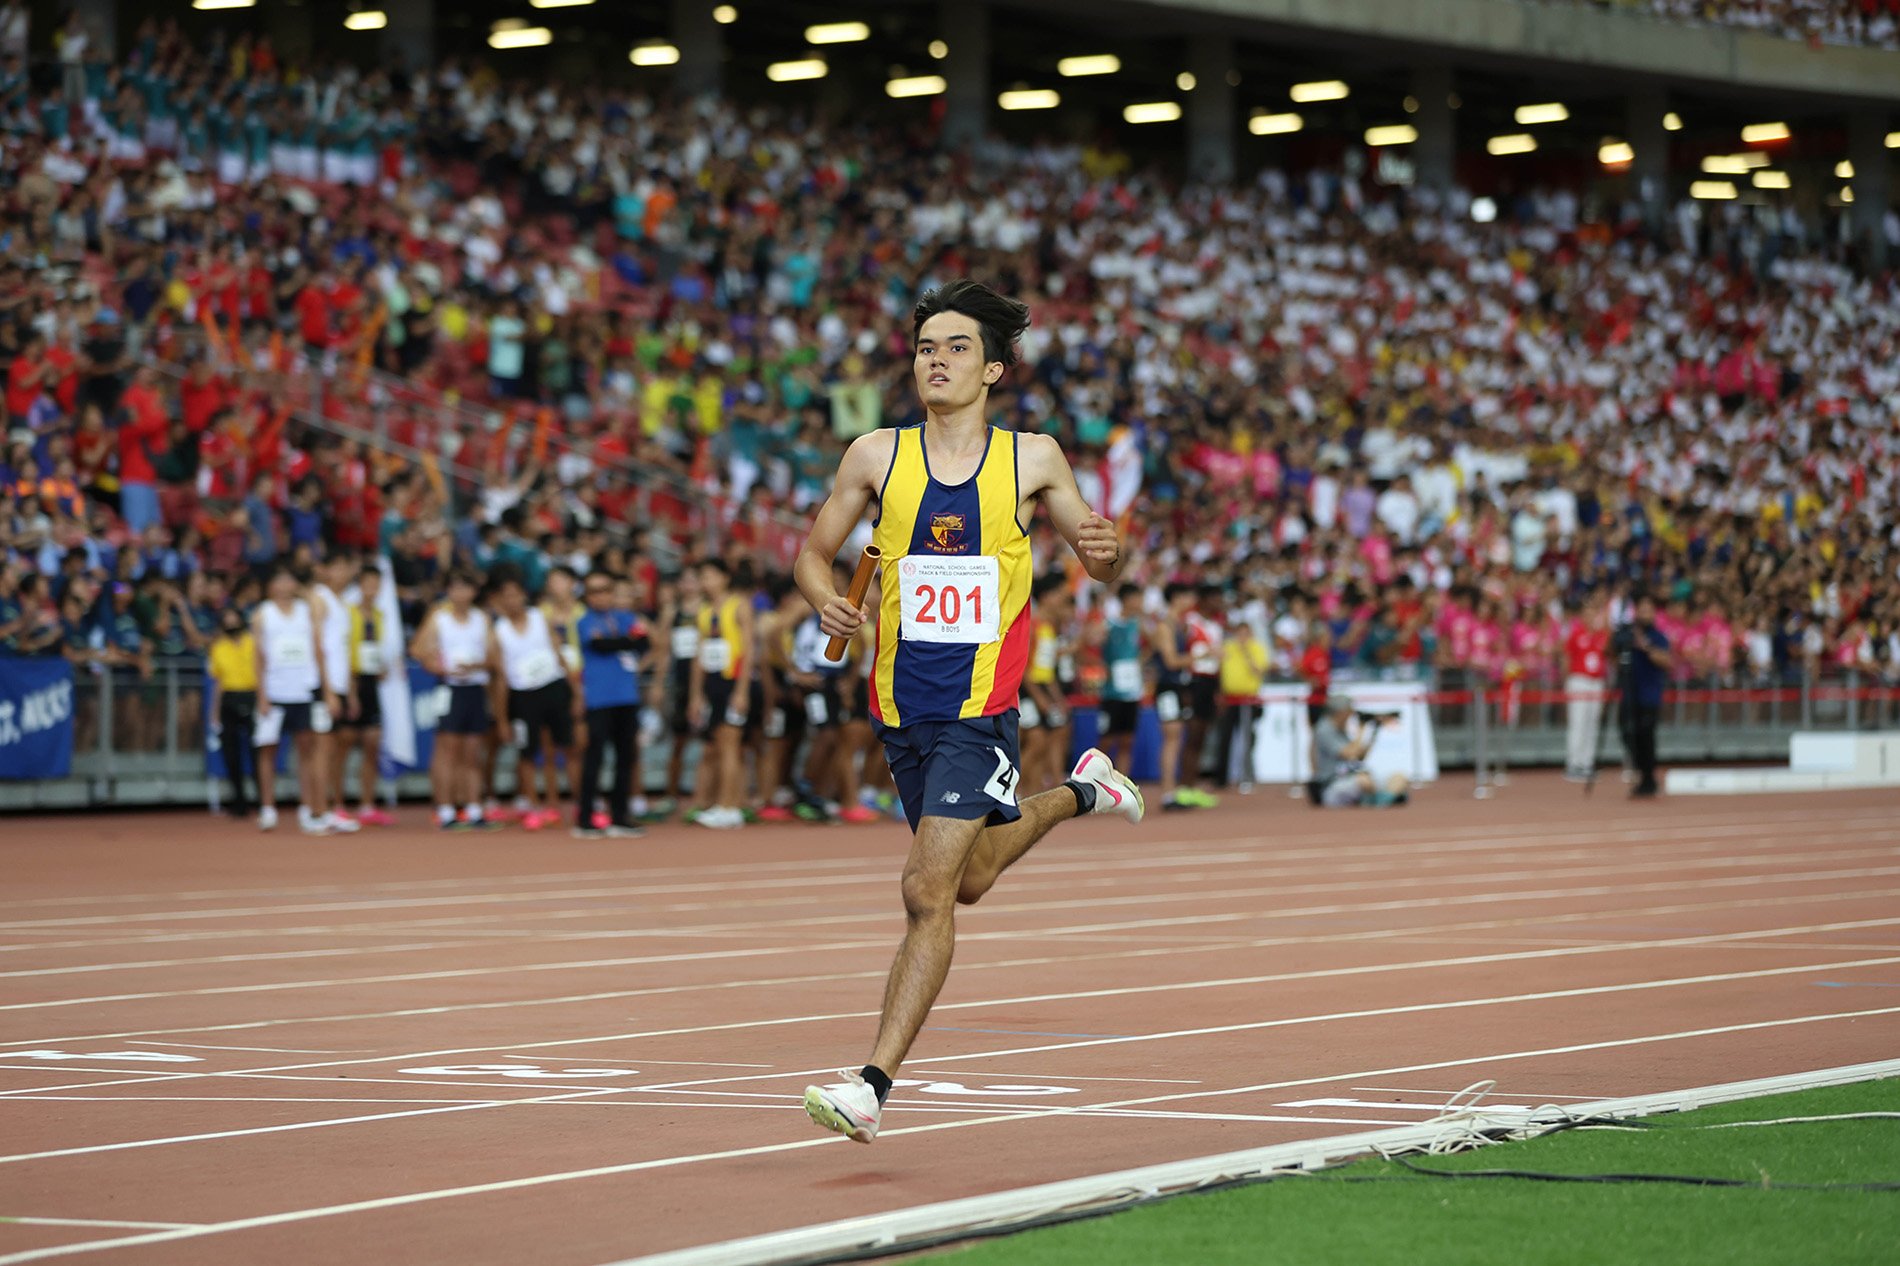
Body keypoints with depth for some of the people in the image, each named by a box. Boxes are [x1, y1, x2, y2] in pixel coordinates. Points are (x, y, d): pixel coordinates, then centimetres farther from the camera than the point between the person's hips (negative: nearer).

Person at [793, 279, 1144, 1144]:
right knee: (967, 878, 23)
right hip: (902, 705, 4)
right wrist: (825, 599, -13)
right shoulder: (876, 457, 1)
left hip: (980, 707, -4)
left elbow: (1098, 565, 8)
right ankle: (1077, 794, 51)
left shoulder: (1031, 459, -2)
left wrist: (1106, 551, -16)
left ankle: (876, 1084, -12)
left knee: (929, 891, -14)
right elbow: (814, 552, 9)